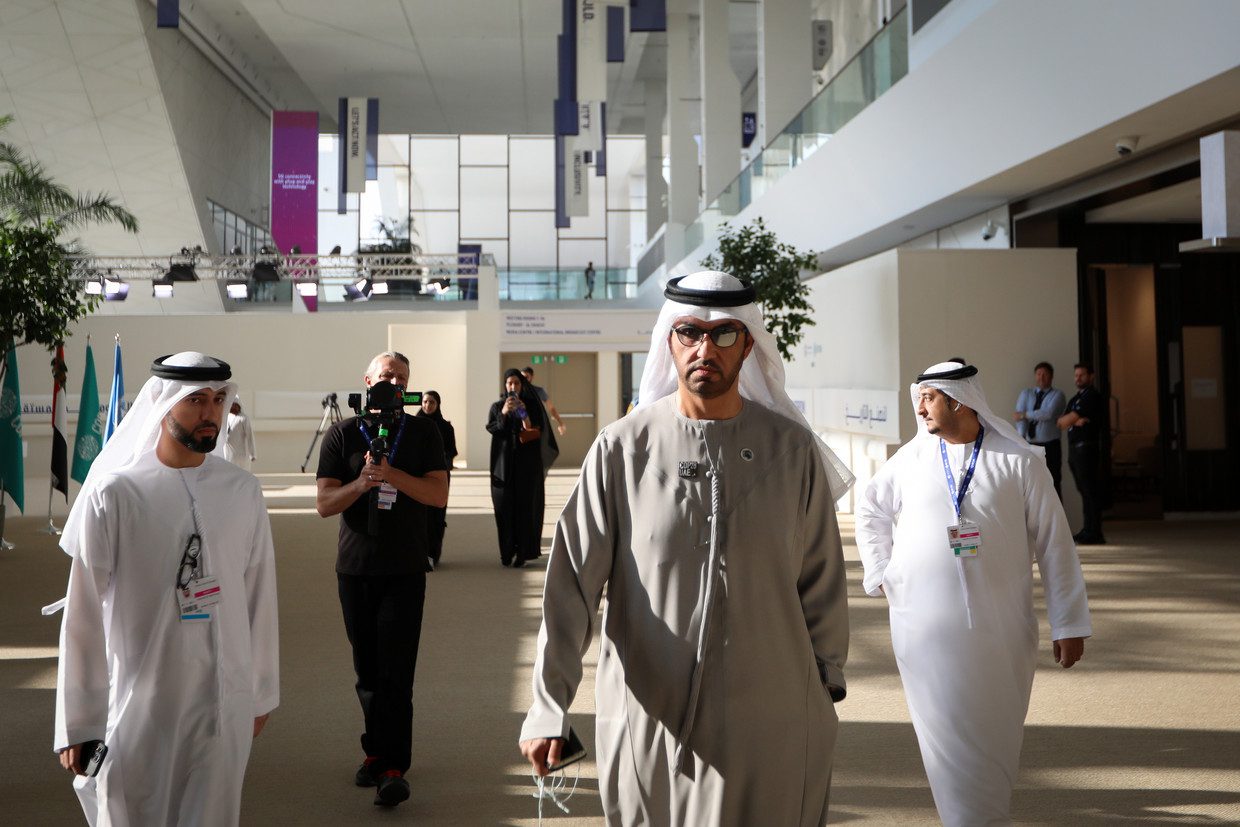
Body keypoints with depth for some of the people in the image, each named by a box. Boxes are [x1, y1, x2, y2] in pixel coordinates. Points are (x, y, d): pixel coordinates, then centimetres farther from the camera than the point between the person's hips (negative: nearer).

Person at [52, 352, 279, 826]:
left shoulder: (243, 492, 1)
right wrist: (77, 722, -5)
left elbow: (259, 600, 7)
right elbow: (83, 615, -6)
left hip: (226, 703, 3)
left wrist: (261, 694, 11)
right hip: (138, 705, -2)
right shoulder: (113, 493, -8)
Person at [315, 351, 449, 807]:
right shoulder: (342, 434, 4)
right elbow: (324, 504, -3)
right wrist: (362, 483, -21)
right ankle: (376, 749, 25)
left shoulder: (423, 432, 3)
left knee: (396, 671, -6)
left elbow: (438, 495, -8)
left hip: (404, 569, -2)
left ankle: (393, 767, -3)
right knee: (367, 668, 10)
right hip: (354, 568, 2)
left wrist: (392, 474, -21)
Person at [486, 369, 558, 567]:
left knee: (525, 506, -5)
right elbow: (490, 427, -7)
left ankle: (523, 552, -2)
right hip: (504, 463, 1)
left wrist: (525, 414, -17)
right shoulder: (497, 407, 8)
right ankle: (506, 551, 4)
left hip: (527, 463, -1)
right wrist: (503, 413, -23)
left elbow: (539, 431, -2)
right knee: (504, 506, -3)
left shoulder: (531, 405, 6)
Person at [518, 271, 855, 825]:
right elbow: (571, 583, -9)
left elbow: (820, 579, 4)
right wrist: (549, 707, -15)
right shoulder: (621, 450, -7)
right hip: (649, 717, 0)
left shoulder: (792, 448, -3)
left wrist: (827, 686, 8)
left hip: (769, 723, 1)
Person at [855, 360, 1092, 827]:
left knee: (997, 739, 11)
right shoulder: (910, 458, 3)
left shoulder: (1018, 463, -3)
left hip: (1001, 631, -1)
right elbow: (870, 510, 20)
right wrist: (879, 572, 12)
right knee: (949, 739, 3)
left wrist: (1069, 624, -2)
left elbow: (1054, 546, -1)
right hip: (925, 628, 1)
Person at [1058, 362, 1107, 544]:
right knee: (1084, 491, 11)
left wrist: (1069, 420, 8)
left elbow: (1066, 420, -13)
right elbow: (1061, 424, 10)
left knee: (1090, 491, -8)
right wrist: (1075, 421, -8)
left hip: (1087, 448, -9)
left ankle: (1094, 534, -8)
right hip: (1074, 449, 9)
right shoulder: (1075, 399, 21)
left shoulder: (1092, 396, -7)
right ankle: (1088, 530, 16)